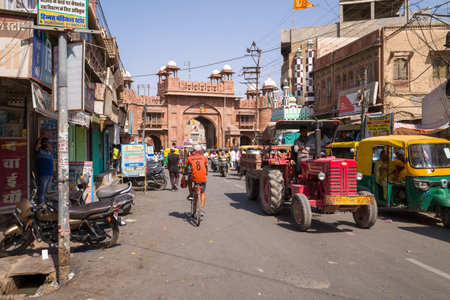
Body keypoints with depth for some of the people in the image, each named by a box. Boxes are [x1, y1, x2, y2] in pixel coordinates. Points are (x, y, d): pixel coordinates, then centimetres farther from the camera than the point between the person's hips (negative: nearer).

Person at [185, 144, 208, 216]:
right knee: (202, 193, 22)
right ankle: (202, 209, 13)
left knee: (189, 179, 35)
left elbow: (186, 167, 18)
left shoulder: (189, 158, 7)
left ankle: (191, 194, 27)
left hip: (194, 178, -1)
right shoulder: (203, 157, 10)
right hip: (203, 178, 1)